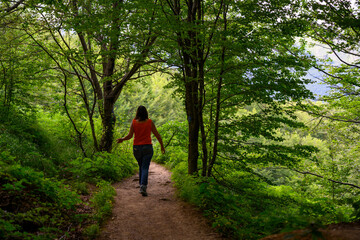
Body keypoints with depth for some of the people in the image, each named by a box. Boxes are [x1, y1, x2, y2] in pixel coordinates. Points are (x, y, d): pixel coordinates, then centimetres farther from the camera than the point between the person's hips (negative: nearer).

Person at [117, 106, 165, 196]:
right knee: (145, 168, -4)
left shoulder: (134, 122, -3)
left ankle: (141, 185, 21)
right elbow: (157, 135, 1)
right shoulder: (149, 122, -4)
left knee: (141, 167, 20)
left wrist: (122, 139, 3)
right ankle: (143, 186, -18)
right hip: (147, 147, -2)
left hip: (136, 148, 2)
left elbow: (130, 135, -9)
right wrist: (162, 146, 10)